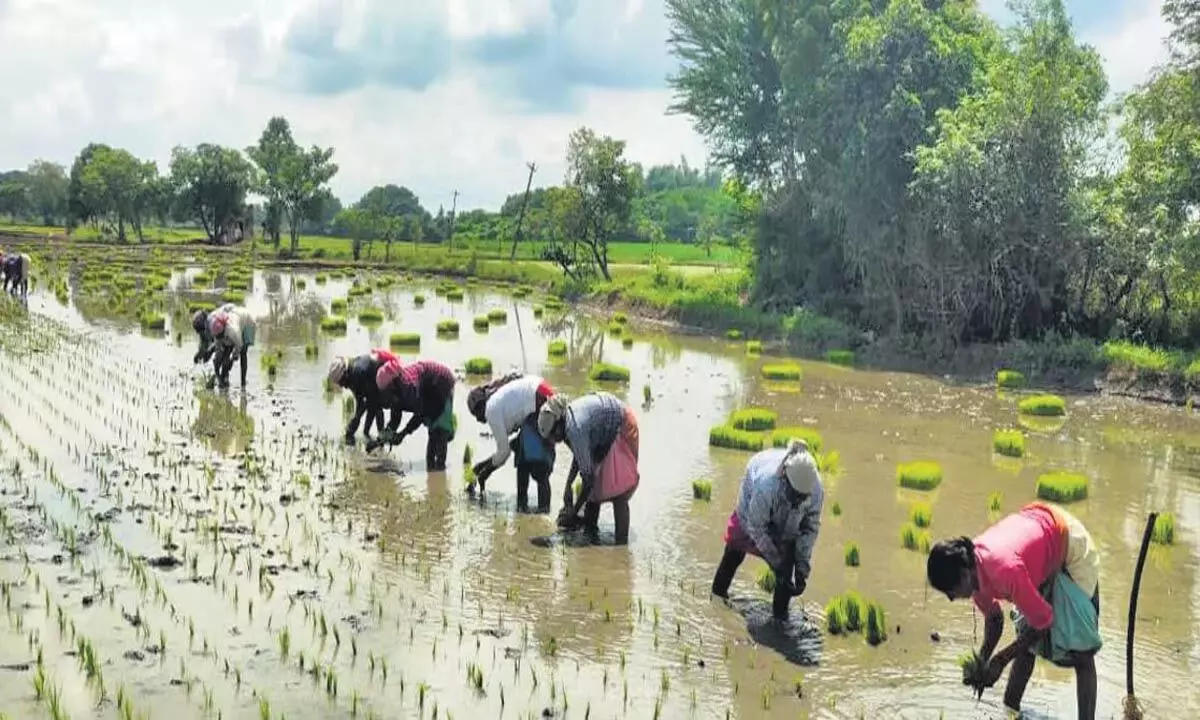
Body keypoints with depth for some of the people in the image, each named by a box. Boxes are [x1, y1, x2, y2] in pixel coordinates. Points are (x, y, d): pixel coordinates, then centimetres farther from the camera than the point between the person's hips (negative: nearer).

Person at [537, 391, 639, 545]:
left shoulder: (575, 430, -32)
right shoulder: (567, 417, -6)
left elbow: (588, 475, -26)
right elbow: (579, 456, 9)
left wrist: (575, 511, -18)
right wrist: (568, 487, 5)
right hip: (607, 430, 10)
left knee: (617, 489, -14)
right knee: (594, 484, 12)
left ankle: (621, 545, -13)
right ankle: (590, 532, 21)